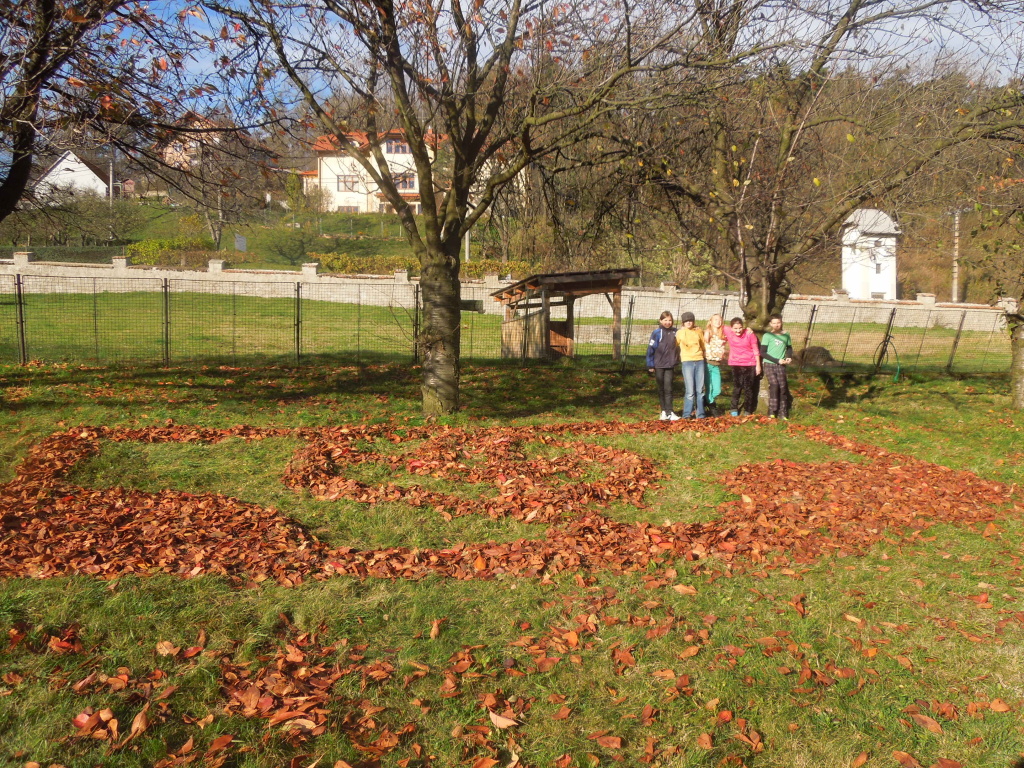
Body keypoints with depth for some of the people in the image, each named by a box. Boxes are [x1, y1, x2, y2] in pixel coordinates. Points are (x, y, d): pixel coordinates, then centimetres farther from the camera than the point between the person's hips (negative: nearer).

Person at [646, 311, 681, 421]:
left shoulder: (674, 332, 1)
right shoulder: (657, 332, -7)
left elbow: (677, 346, 12)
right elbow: (651, 349, -7)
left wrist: (676, 361, 4)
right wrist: (650, 365, -8)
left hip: (670, 366, 2)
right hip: (658, 365, -2)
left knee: (668, 389, -1)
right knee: (661, 389, 8)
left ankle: (669, 412, -3)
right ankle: (664, 411, 15)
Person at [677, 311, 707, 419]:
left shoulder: (698, 331, 11)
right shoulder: (680, 333, 3)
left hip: (699, 361, 3)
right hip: (687, 362, -3)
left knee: (700, 390, 4)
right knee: (690, 390, -8)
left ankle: (700, 414, 10)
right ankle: (687, 414, -1)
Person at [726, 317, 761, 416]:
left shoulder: (749, 334, -13)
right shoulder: (728, 333, -10)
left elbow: (755, 349, -5)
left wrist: (758, 365, -2)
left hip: (749, 364, -1)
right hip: (735, 364, 1)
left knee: (748, 387, 6)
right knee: (737, 386, 0)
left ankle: (747, 410, 16)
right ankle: (734, 408, 12)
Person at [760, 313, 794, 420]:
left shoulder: (786, 335, 7)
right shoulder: (767, 336, -5)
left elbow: (789, 348, 21)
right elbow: (763, 353, -8)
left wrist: (789, 357, 0)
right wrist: (777, 360, -12)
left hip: (781, 366, 3)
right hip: (769, 365, -3)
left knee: (783, 387, -4)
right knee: (774, 385, -14)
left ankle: (783, 413, 4)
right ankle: (772, 412, -6)